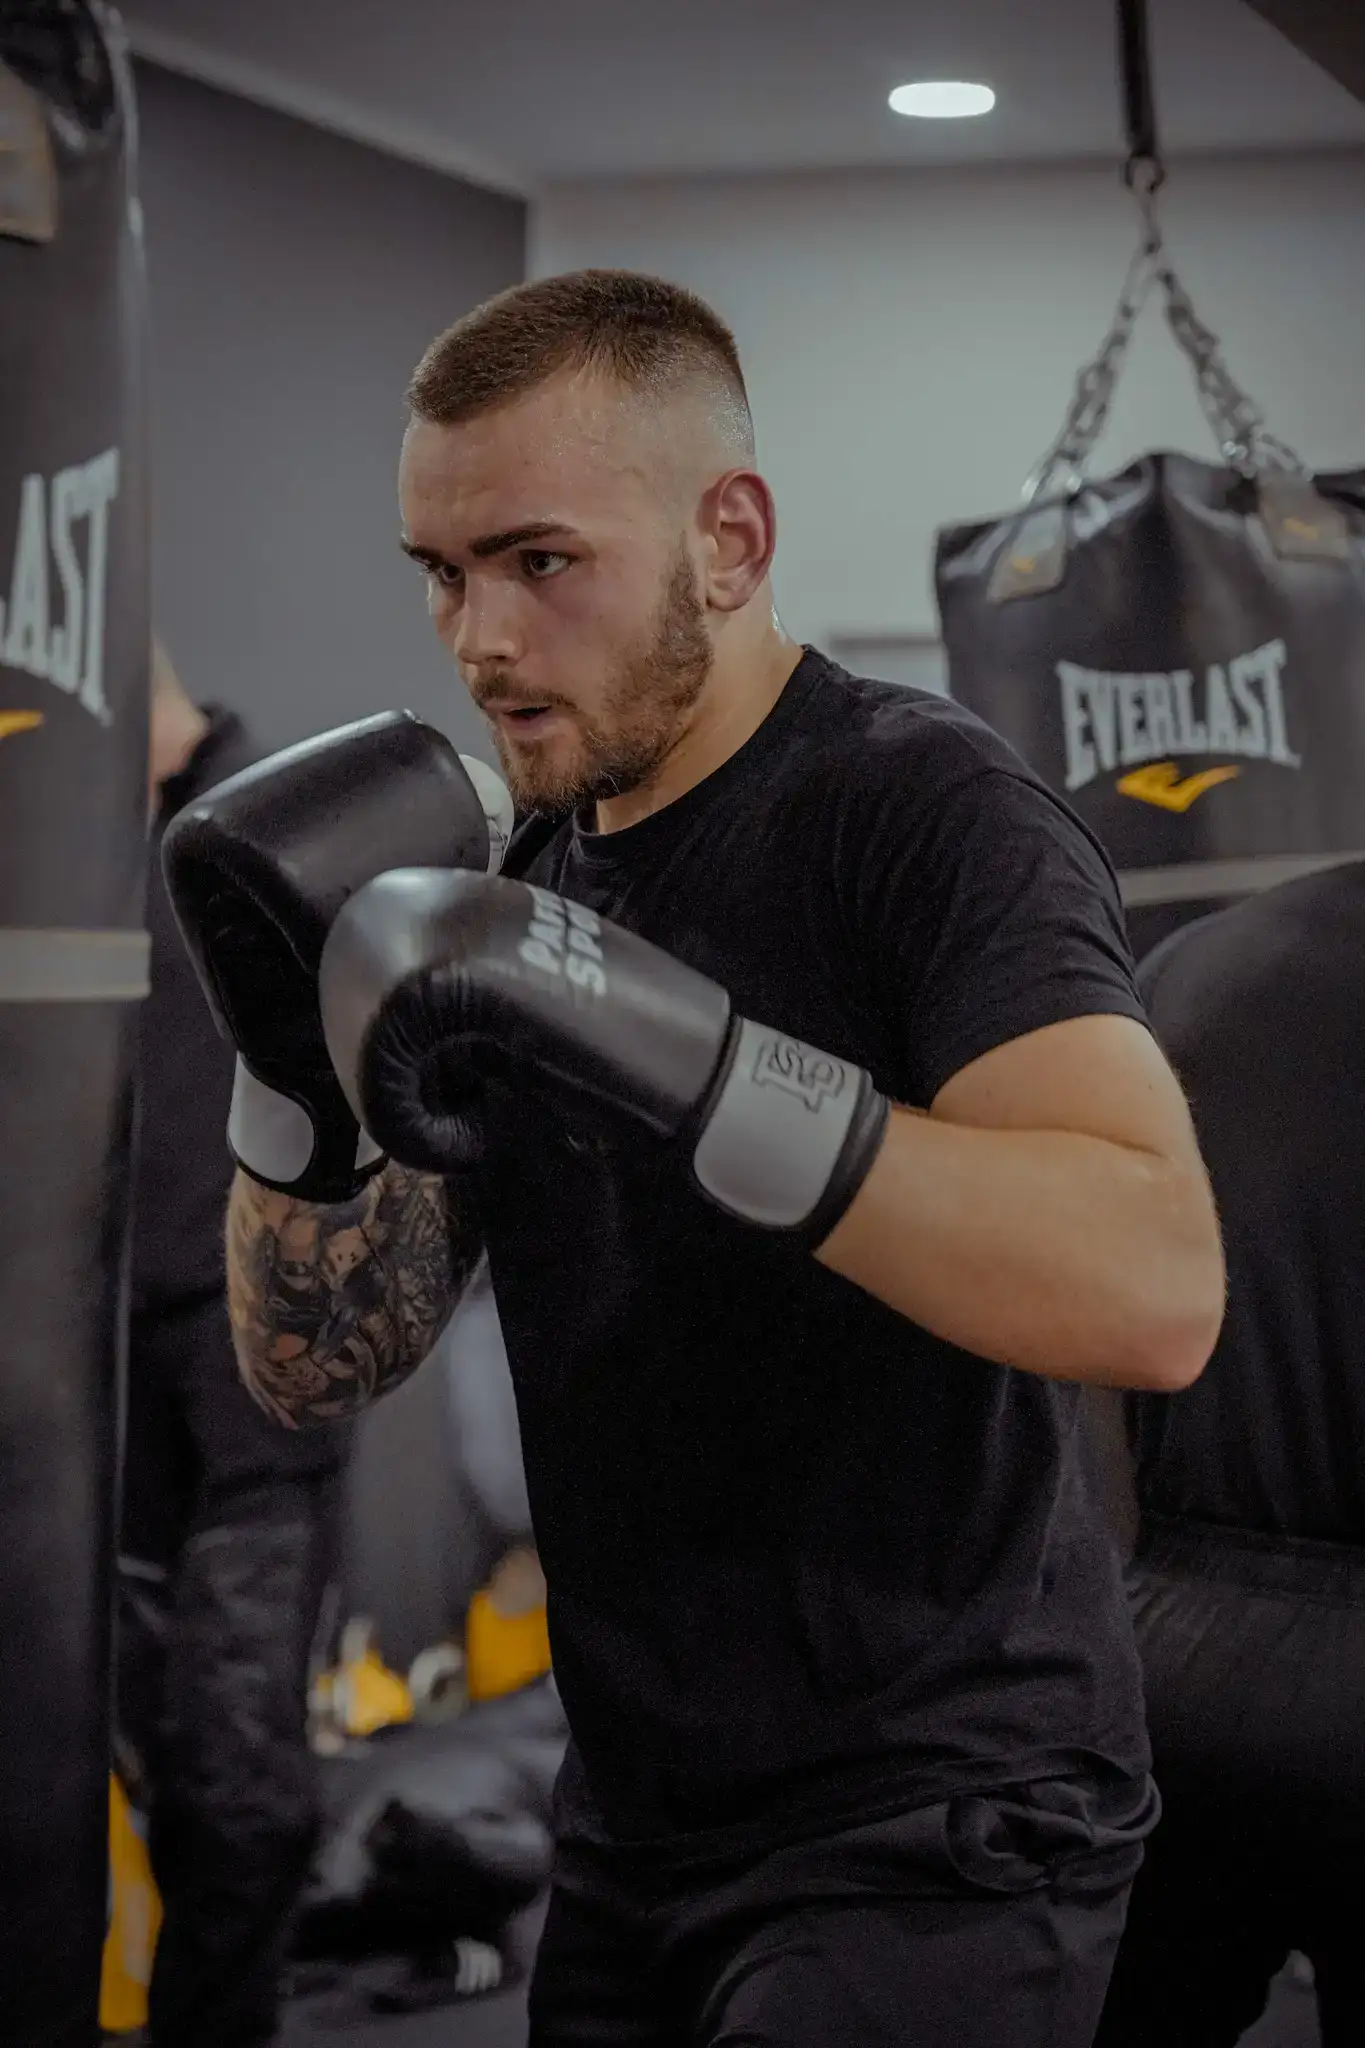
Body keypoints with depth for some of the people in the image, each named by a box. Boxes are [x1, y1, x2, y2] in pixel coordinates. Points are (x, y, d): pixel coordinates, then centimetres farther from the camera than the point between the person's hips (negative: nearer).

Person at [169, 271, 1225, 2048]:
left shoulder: (928, 814, -15)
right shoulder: (527, 889, 6)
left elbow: (1156, 1292, -32)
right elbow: (314, 1368, 6)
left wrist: (681, 1060, -37)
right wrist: (297, 1085, -13)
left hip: (934, 1821, -7)